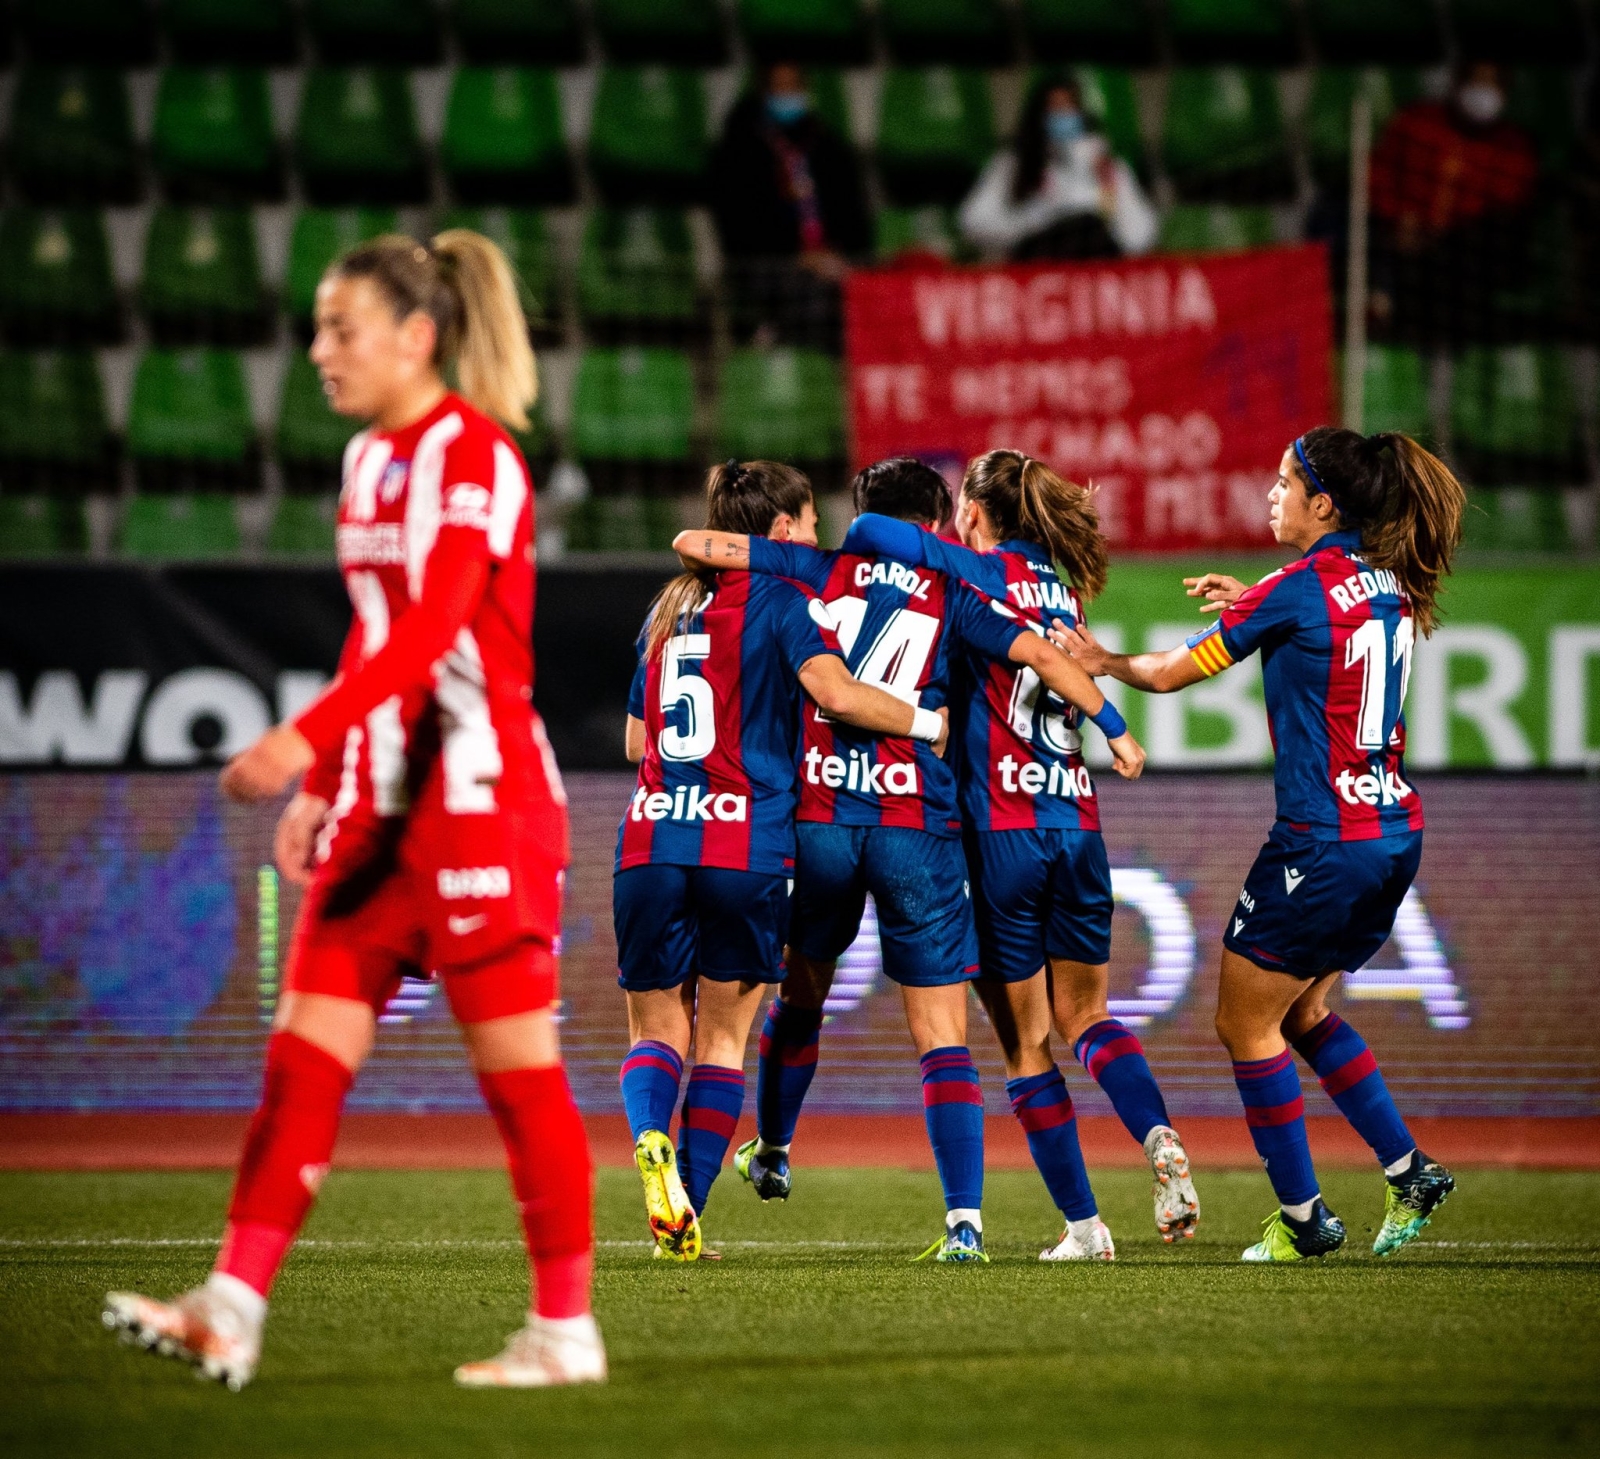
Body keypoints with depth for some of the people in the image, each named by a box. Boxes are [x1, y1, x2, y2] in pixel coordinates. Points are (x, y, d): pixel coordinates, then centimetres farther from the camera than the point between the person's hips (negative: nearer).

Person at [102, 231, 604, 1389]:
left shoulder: (471, 456, -13)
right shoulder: (372, 459, 14)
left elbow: (433, 624, -25)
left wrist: (307, 739, -34)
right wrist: (322, 787, 17)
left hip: (483, 800, -9)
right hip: (385, 805, 9)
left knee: (520, 1074, -2)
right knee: (303, 1056, 1)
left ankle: (566, 1330, 6)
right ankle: (230, 1314, -2)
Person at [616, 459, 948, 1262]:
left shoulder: (669, 608, 19)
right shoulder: (782, 600, 1)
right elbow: (836, 691, -17)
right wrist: (930, 724, -5)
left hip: (650, 841, 4)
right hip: (745, 846, -4)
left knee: (657, 1032, 9)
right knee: (723, 1038, 7)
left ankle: (651, 1139, -22)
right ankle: (685, 1217, 0)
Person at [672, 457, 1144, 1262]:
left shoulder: (821, 571, 7)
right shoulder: (948, 597, 5)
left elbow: (692, 543, 4)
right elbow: (1038, 653, -5)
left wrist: (709, 546, 27)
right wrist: (1115, 728, 6)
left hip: (819, 813, 1)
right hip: (918, 826, -1)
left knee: (800, 992, 27)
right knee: (942, 1033, -1)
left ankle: (773, 1152, 40)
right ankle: (964, 1218, -12)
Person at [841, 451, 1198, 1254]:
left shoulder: (987, 574, -5)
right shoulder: (1061, 586, 13)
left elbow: (873, 531, -16)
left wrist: (838, 559, 5)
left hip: (1003, 830, -5)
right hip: (1078, 826, 5)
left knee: (1025, 1040, 6)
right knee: (1085, 1013, 17)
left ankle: (1083, 1222, 4)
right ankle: (1158, 1136, -10)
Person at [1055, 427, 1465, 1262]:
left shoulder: (1297, 589, -14)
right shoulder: (1387, 585, 7)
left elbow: (1170, 673, -5)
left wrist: (1100, 662, 13)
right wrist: (1253, 604, 22)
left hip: (1323, 842, -8)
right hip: (1396, 837, 8)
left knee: (1246, 1022, 7)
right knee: (1303, 1011, 23)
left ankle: (1303, 1217, 8)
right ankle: (1408, 1172, 16)